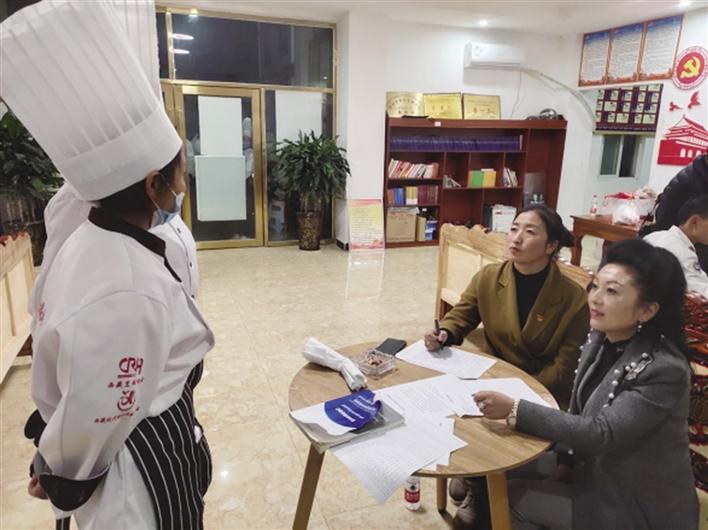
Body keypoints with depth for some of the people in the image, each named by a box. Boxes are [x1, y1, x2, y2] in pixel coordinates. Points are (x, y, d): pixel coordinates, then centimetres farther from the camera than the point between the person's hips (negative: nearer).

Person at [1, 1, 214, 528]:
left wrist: (51, 461, 16)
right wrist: (59, 480, -4)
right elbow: (90, 430, -25)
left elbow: (64, 370, 5)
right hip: (145, 480, -8)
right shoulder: (128, 295, -37)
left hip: (136, 458, 8)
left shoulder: (89, 242, -6)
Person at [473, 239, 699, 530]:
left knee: (510, 497, -10)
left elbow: (601, 433, -28)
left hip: (638, 505, -6)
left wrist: (514, 410, -33)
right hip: (596, 465, 7)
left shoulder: (664, 370, -27)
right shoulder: (599, 339, -4)